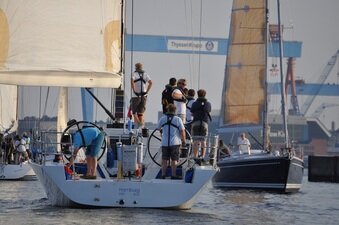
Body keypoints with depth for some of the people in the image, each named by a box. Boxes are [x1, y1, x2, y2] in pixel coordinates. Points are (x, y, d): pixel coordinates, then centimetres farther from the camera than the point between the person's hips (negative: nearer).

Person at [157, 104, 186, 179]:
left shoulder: (162, 118, 1)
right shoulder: (178, 119, -6)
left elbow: (158, 128, 16)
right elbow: (182, 131, -7)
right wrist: (183, 141, 5)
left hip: (165, 142, 2)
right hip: (175, 142, -2)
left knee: (164, 159, 10)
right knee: (174, 160, 4)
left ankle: (163, 174, 7)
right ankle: (173, 175, 2)